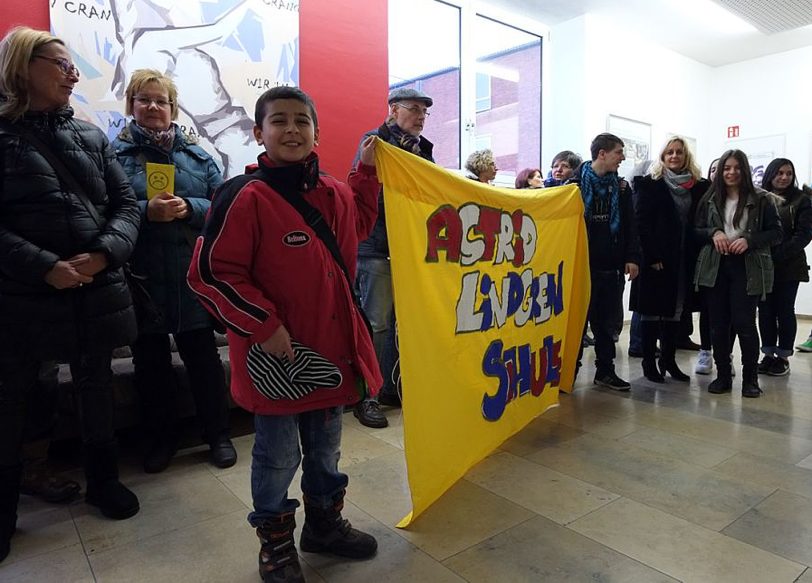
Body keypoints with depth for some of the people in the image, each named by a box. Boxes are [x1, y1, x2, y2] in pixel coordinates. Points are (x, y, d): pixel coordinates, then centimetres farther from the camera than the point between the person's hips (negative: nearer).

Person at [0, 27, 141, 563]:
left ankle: (104, 479, 34)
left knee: (97, 387, 14)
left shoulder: (91, 136, 9)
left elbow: (126, 204, 4)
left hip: (96, 292, 3)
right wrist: (44, 267, -19)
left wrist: (104, 254, -12)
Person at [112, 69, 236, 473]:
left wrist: (188, 208, -16)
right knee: (150, 362, 11)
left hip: (193, 277, 1)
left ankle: (218, 435, 24)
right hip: (141, 279, 0)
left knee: (203, 357, 8)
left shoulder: (196, 154, 8)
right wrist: (146, 211, -21)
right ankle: (161, 438, 30)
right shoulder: (114, 153, 2)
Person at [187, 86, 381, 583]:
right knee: (278, 455, 12)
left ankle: (325, 523, 46)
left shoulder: (334, 193, 4)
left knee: (325, 448, 22)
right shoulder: (246, 196, -16)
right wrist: (263, 325, -19)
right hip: (276, 354, -6)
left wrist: (366, 172, 15)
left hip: (332, 348, 6)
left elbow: (359, 224, 24)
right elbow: (211, 272, -16)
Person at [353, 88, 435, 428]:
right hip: (378, 248, -7)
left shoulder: (421, 148, 18)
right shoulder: (375, 140, -2)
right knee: (376, 324, -3)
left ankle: (392, 388, 25)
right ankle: (366, 396, 8)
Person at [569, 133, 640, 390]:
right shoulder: (576, 183, -1)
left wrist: (632, 258, 0)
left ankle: (605, 370, 21)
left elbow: (630, 226, 10)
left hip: (611, 266, 4)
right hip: (582, 264, -4)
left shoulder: (621, 187, 11)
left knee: (607, 321, 10)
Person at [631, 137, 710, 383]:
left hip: (684, 261, 4)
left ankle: (668, 360, 22)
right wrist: (652, 256, -15)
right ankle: (649, 362, 11)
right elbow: (642, 222, -9)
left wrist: (697, 254, -3)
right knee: (652, 310, 1)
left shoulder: (699, 186, 10)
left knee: (675, 310, 11)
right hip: (655, 259, -4)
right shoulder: (650, 184, -2)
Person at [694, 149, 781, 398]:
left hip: (747, 268, -3)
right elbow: (696, 231, 12)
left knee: (744, 323, -4)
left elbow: (776, 232, 1)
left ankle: (750, 378, 12)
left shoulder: (761, 199, 2)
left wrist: (749, 241, -15)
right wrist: (713, 233, -9)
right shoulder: (710, 199, 9)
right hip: (715, 267, 3)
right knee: (718, 324, 4)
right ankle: (723, 375, 16)